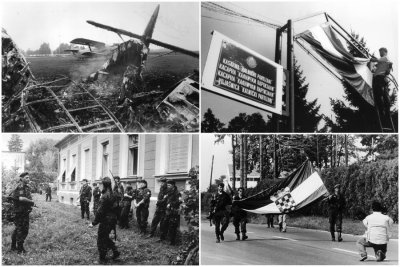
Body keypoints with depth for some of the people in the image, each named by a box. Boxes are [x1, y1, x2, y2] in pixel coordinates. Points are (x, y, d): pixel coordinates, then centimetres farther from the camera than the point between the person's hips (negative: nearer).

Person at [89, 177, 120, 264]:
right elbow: (116, 207, 13)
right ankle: (115, 252, 22)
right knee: (106, 237, 24)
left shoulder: (105, 196, -22)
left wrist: (94, 223, -16)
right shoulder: (113, 195, 5)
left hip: (105, 221, -8)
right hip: (112, 220, 8)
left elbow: (100, 211, -22)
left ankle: (102, 259, 13)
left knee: (101, 240, 5)